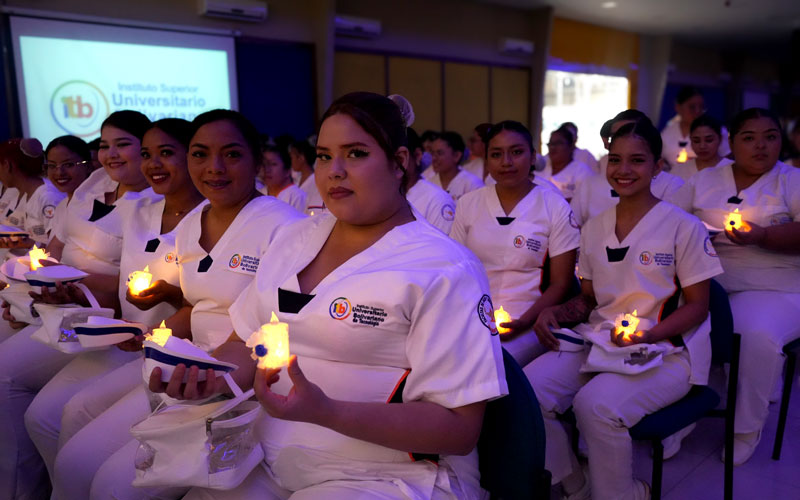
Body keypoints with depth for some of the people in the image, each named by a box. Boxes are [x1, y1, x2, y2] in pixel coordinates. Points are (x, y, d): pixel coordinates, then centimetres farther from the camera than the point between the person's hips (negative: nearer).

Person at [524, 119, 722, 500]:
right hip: (599, 340, 5)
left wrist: (646, 334, -20)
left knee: (596, 404, -33)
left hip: (666, 350, -4)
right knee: (528, 389, -20)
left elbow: (697, 306, -3)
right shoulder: (594, 229, 11)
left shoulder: (683, 227, -4)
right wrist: (555, 312, -4)